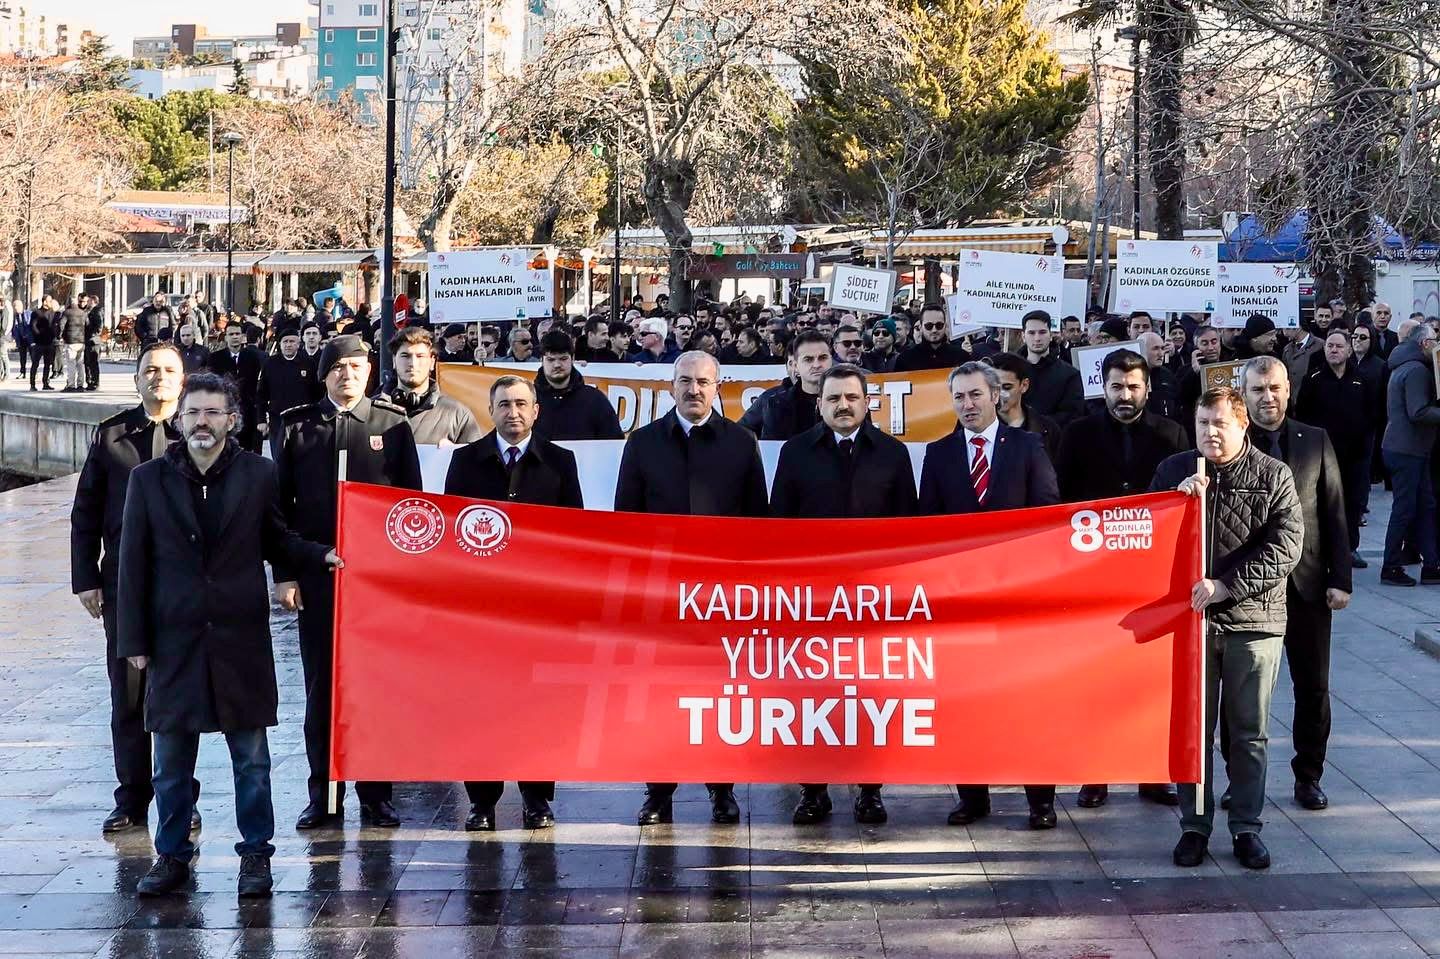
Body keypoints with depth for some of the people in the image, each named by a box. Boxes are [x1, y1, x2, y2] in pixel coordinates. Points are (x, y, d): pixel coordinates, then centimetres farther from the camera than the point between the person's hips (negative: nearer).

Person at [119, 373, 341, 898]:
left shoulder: (258, 475, 2)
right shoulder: (149, 479, 2)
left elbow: (275, 540, 13)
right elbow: (134, 563, 3)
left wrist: (323, 555, -6)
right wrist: (134, 639, 0)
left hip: (241, 638, 0)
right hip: (175, 639, 1)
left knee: (251, 759, 5)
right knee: (171, 761, 8)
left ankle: (255, 854, 17)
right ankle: (172, 856, 21)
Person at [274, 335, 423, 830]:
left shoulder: (392, 424, 4)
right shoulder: (296, 426, 6)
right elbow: (280, 505, 5)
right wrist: (284, 574, -2)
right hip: (316, 574, 1)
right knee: (320, 686, 4)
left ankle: (375, 793, 11)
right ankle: (323, 794, 12)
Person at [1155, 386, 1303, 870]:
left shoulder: (1273, 477, -2)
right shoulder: (1174, 471, 5)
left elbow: (1285, 546, -11)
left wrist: (1226, 585, -20)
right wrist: (1181, 499, -14)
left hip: (1253, 620, -1)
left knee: (1249, 733, 7)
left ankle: (1246, 827, 16)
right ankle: (1194, 826, 15)